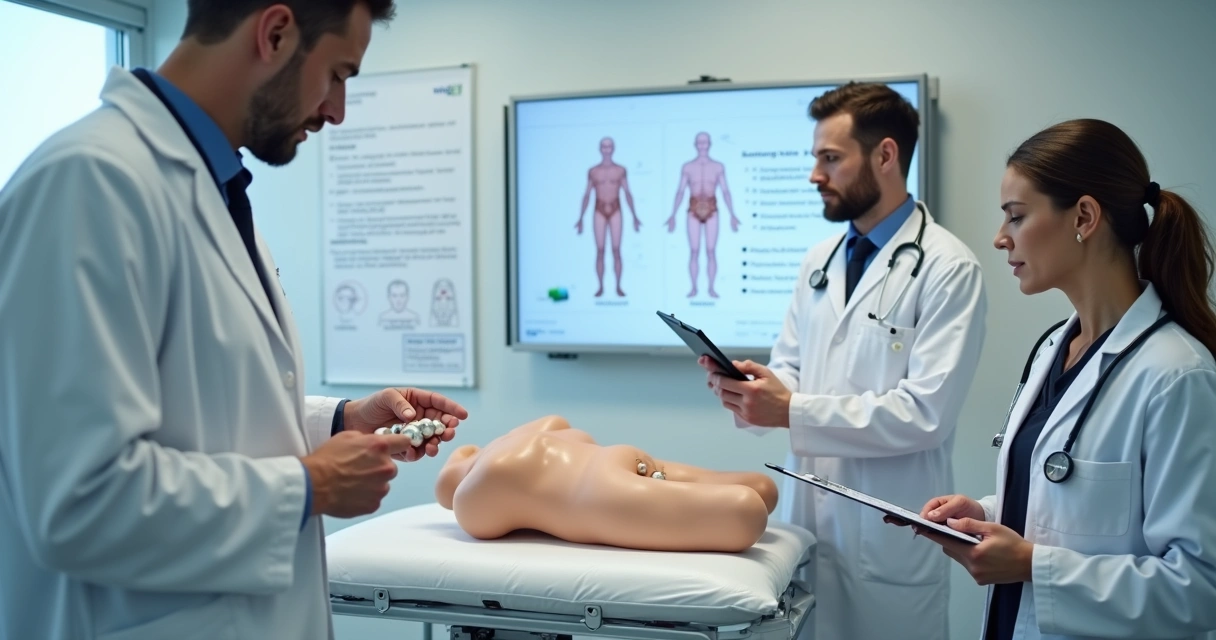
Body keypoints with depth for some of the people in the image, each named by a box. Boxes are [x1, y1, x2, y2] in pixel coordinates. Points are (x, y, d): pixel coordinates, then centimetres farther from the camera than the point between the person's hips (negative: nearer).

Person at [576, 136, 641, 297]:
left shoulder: (621, 170, 4)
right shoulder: (592, 171, 4)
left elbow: (627, 194, 5)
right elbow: (587, 195, 7)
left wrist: (634, 216, 1)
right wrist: (581, 218, 4)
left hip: (615, 211, 0)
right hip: (599, 212, 0)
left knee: (616, 250, -2)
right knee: (600, 251, -1)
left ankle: (618, 287, 4)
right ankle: (601, 287, 5)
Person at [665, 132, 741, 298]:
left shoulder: (718, 167, 3)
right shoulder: (687, 167, 3)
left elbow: (726, 191, 3)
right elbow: (680, 192, 4)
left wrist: (732, 215, -3)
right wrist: (673, 215, -1)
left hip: (711, 212, 0)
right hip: (694, 212, 0)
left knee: (711, 251, -2)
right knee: (694, 251, -1)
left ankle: (711, 288, 5)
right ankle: (694, 288, 7)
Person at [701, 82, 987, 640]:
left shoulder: (947, 268, -12)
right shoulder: (819, 262, 10)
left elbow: (927, 411, -20)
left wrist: (793, 411, -23)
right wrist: (750, 390, -11)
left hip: (889, 534, -6)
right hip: (809, 515, 6)